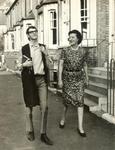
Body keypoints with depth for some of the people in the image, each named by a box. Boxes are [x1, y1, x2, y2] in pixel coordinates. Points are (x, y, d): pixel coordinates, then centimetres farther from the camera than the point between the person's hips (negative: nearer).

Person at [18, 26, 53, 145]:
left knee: (44, 106, -1)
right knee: (29, 106, 8)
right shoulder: (24, 48, 1)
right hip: (29, 79, -2)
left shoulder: (42, 47, 10)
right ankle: (29, 131, 27)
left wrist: (45, 54, -7)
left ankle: (43, 134, 11)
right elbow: (19, 66, 5)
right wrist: (24, 65, -16)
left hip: (41, 79, 3)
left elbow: (48, 65, 8)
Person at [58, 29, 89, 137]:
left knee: (79, 101, -5)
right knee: (67, 99, 8)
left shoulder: (83, 52, 1)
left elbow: (84, 65, 12)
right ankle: (63, 118, 37)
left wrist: (86, 79, 14)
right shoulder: (65, 50, -4)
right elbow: (60, 65, -6)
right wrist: (59, 79, -11)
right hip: (67, 77, -1)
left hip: (79, 78, 1)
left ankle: (80, 127, 0)